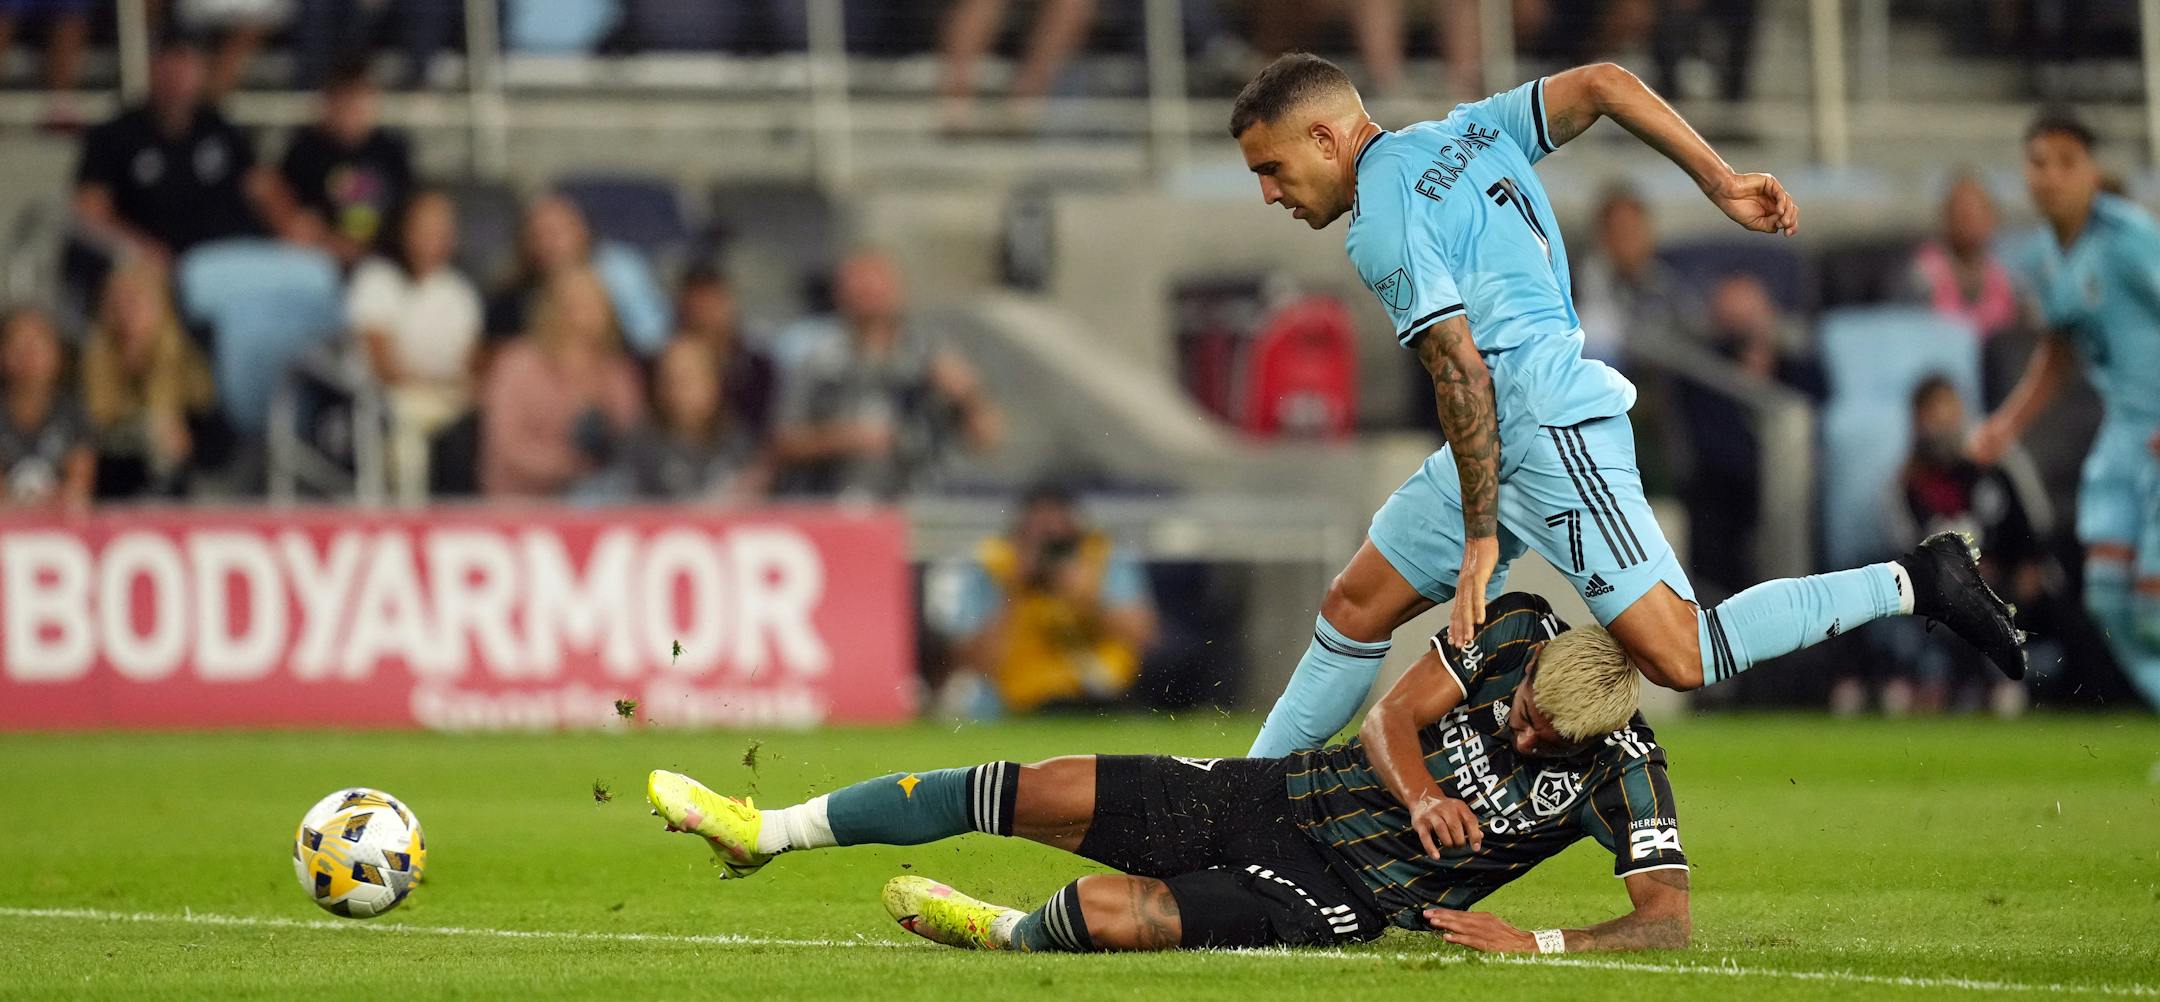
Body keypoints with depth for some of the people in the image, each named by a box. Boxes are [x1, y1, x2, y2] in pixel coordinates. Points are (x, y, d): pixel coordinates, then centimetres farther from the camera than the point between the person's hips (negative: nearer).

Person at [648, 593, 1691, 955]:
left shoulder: (1623, 777, -19)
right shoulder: (1516, 629, -10)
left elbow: (1668, 920, -19)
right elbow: (1394, 715, -5)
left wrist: (1536, 944, -32)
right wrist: (1419, 797, -25)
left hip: (1337, 898, -4)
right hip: (1279, 794, 4)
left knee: (1112, 912, -27)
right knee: (1042, 790, -6)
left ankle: (1006, 934, 12)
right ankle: (770, 829, 9)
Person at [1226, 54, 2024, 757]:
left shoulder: (1383, 227, -13)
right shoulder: (1466, 132, 13)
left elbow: (1461, 373, -18)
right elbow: (1601, 84, 8)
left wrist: (1480, 537, -17)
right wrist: (1724, 185, 5)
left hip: (1550, 432, -11)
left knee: (1680, 661, -14)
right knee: (1357, 607, 14)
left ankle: (1913, 584, -12)